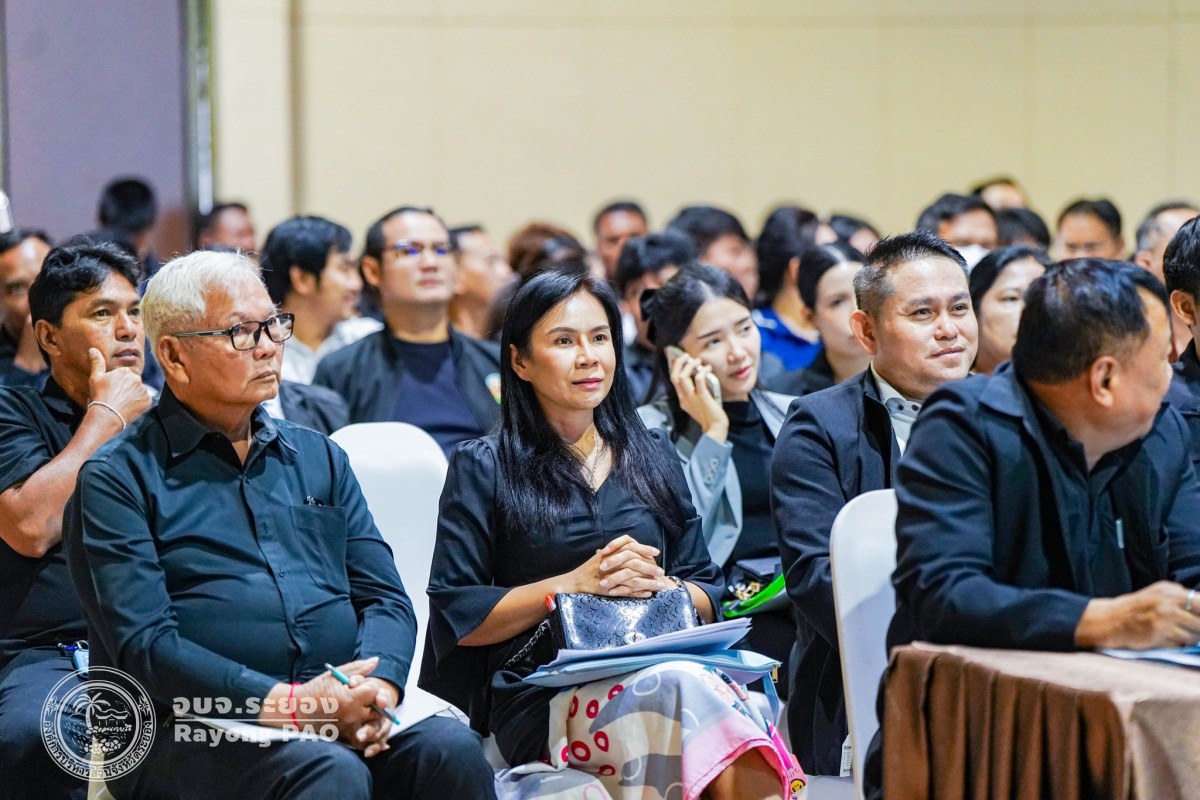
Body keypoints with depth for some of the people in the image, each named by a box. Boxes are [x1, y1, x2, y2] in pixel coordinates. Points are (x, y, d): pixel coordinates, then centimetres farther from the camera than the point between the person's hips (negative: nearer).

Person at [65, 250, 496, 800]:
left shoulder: (318, 458, 22)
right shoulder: (118, 480, 4)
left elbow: (385, 596, 14)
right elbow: (143, 645, -8)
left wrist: (377, 687, -9)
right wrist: (284, 702, -19)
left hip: (342, 714, 5)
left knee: (452, 749, -27)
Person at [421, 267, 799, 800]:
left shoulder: (651, 457, 21)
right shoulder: (483, 469, 10)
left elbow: (709, 597, 19)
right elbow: (457, 616, 1)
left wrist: (659, 586, -3)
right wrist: (574, 583, -7)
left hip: (663, 663, 3)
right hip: (543, 692, -3)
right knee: (679, 690, -38)